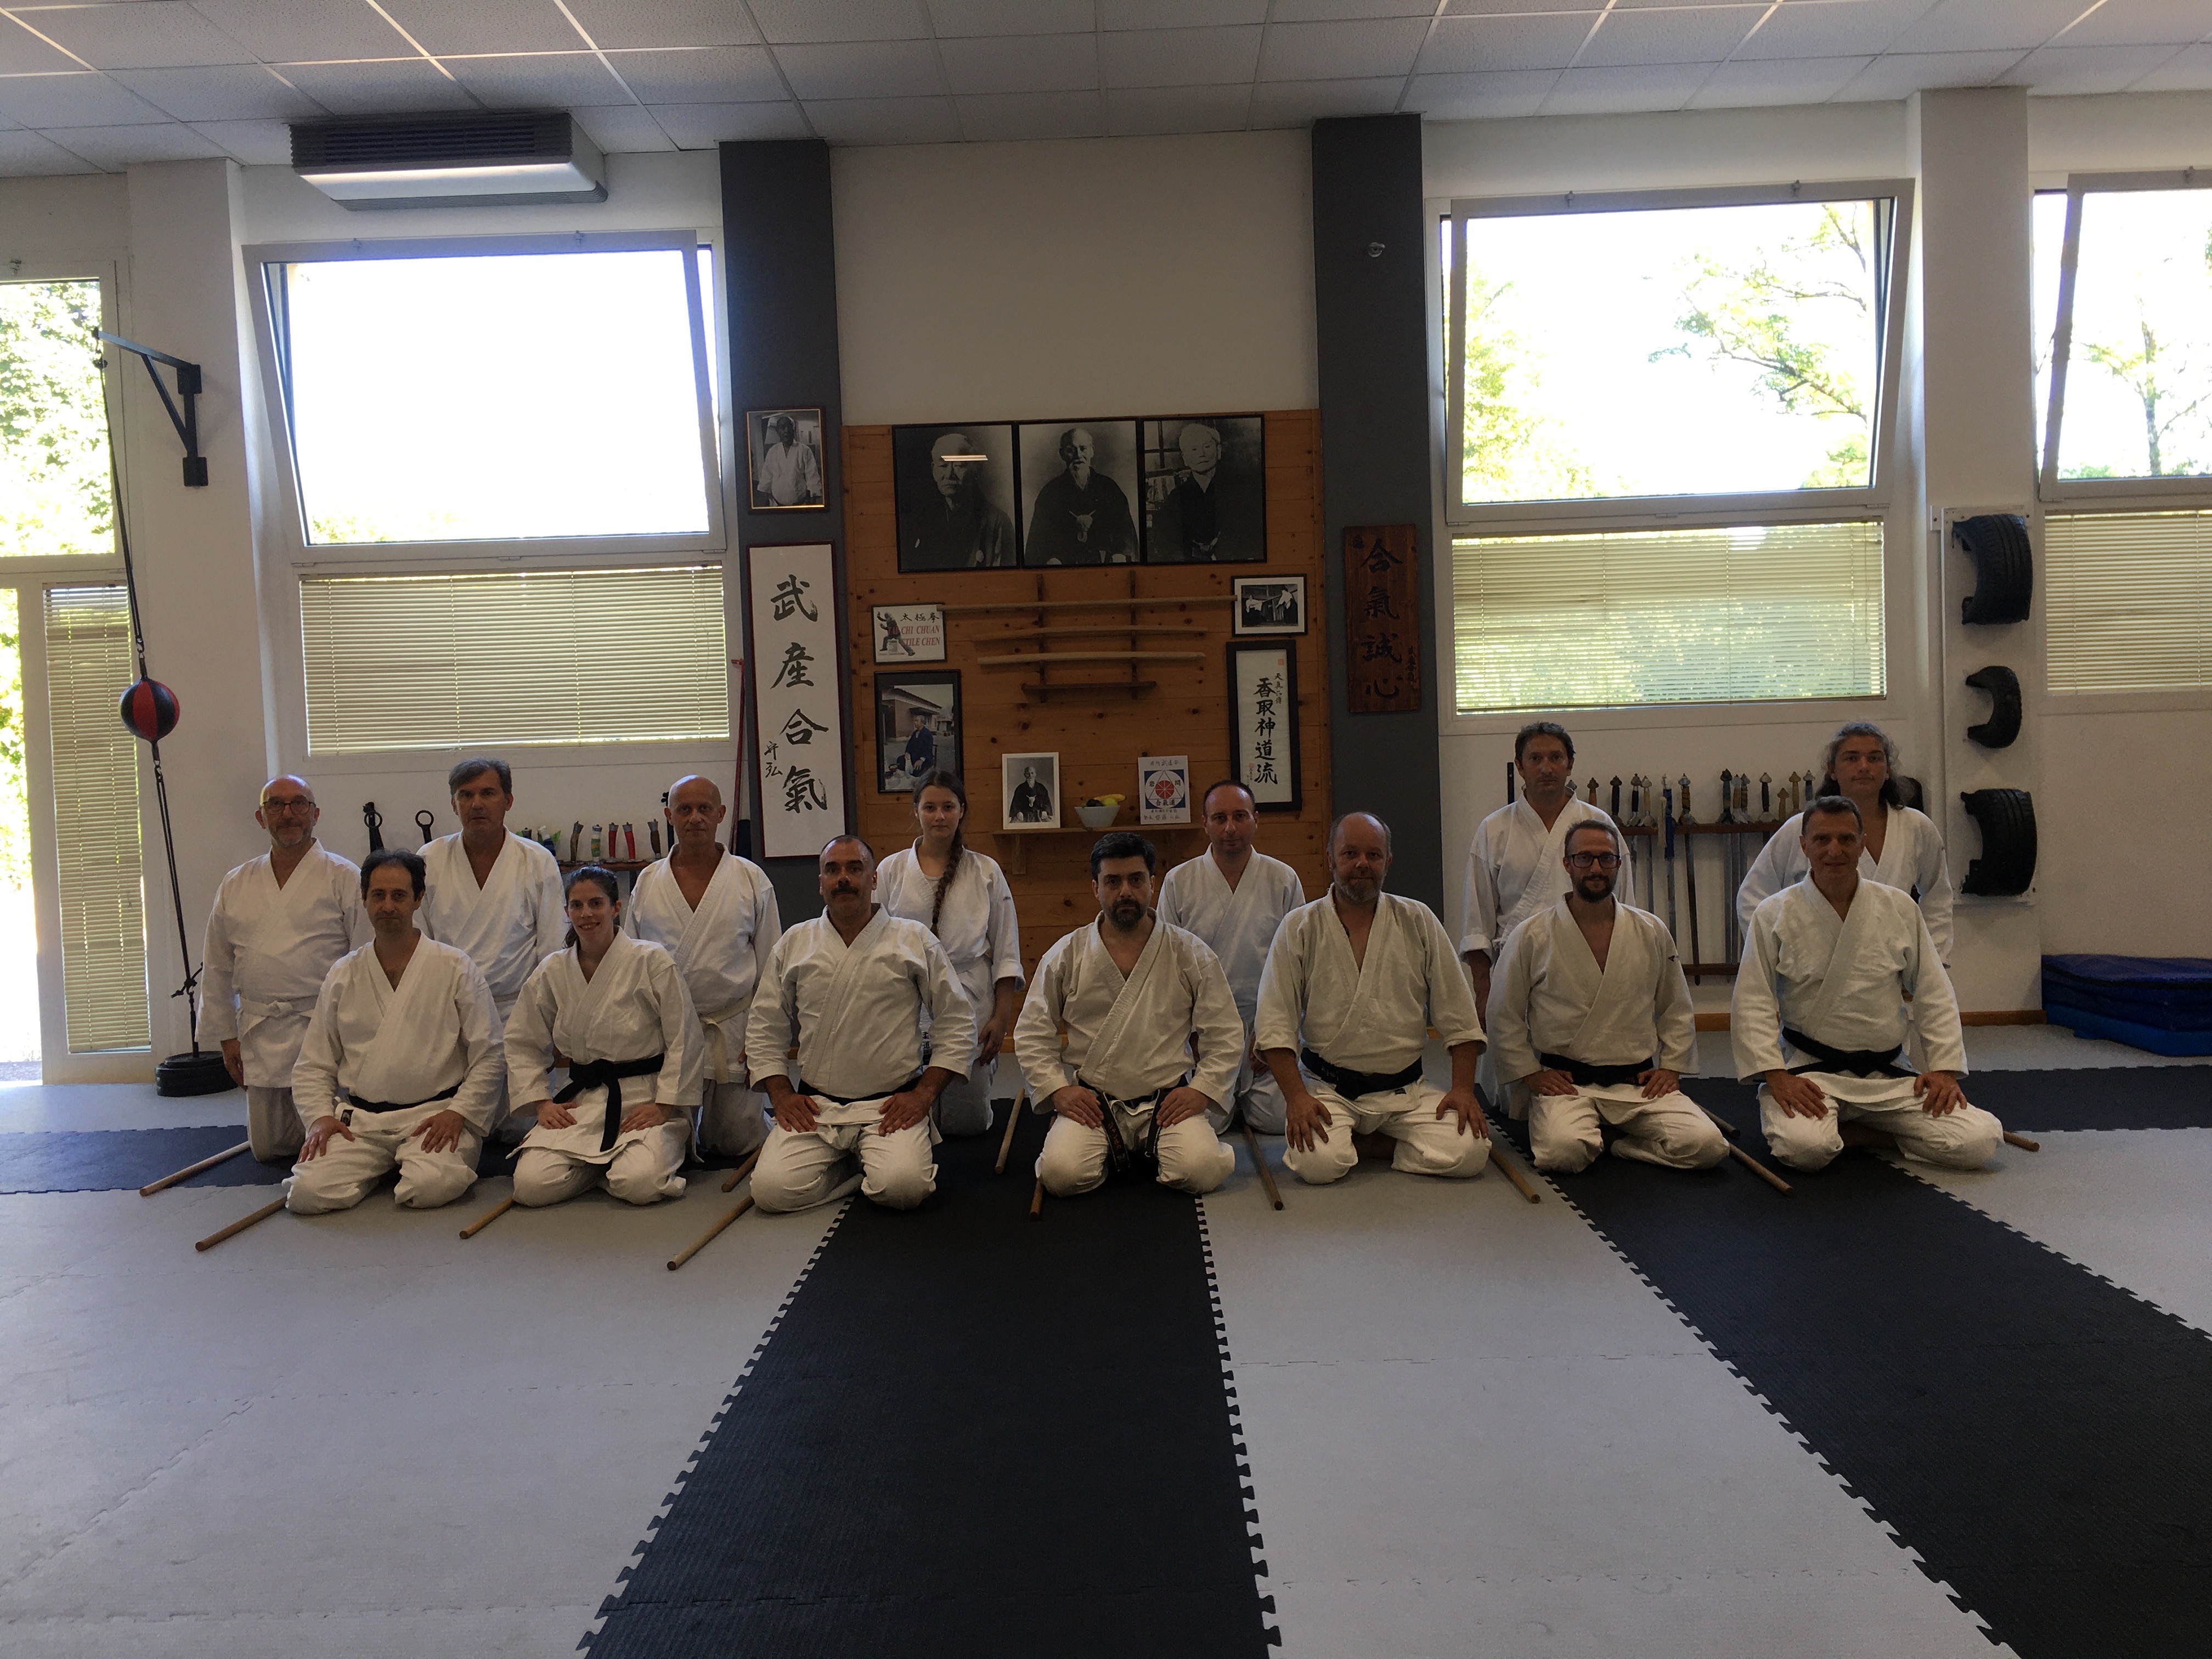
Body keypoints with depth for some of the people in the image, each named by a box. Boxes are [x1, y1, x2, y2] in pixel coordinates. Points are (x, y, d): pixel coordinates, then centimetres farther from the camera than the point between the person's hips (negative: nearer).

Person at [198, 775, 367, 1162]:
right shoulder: (236, 886, 9)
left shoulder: (344, 878, -4)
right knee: (268, 1148, 11)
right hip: (261, 1036, 4)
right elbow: (217, 969, 15)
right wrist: (227, 1037, 11)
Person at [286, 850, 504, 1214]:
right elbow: (313, 1064, 15)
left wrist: (458, 1113, -10)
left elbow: (488, 1057, 1)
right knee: (307, 1192, -20)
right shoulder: (343, 975, 12)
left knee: (431, 1186, -30)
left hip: (434, 1115, -3)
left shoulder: (456, 969, 2)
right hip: (358, 1120, 3)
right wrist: (319, 1116, -2)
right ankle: (379, 1167, 10)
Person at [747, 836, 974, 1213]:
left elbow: (956, 1024, 4)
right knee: (771, 1189, -19)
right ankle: (843, 1165, 9)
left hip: (893, 1104, -2)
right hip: (814, 1107, 2)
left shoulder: (915, 940, 3)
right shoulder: (794, 943, 10)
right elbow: (764, 1029, 14)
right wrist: (782, 1094, 1)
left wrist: (924, 1094, -5)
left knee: (902, 1187, -27)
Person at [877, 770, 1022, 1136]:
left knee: (968, 1121, 1)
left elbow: (1006, 954, 5)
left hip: (971, 1002, 0)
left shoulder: (986, 873, 3)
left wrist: (1001, 1017, -2)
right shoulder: (891, 870, 3)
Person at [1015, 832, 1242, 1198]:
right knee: (1061, 1174, -25)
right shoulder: (1065, 957, 5)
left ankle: (1153, 1151, 10)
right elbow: (1031, 1035, 9)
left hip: (1169, 1102, 0)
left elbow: (1226, 1036, 7)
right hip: (1090, 1102, 0)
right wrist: (1057, 1089, -4)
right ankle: (1107, 1152, 9)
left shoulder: (1191, 954, 4)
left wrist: (1201, 1090, -5)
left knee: (1203, 1171, -25)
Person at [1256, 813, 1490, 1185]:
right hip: (1326, 1090, -2)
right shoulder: (1299, 928, 1)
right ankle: (1342, 1138, 7)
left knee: (1470, 1153, -19)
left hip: (1406, 1091, 2)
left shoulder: (1418, 921, 7)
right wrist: (1295, 1095, -16)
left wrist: (1463, 1088, -3)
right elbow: (1276, 1024, -5)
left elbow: (1458, 1015, 7)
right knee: (1318, 1162, -28)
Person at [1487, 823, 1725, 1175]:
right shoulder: (1532, 937, -2)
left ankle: (1608, 1139, 4)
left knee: (1706, 1146, -18)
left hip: (1640, 1084, 3)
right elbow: (1503, 1017, 4)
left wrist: (1670, 1067, 6)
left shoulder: (1652, 932, 7)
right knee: (1564, 1151, -32)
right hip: (1564, 1084, -3)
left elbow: (1677, 1010, 17)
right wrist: (1531, 1074, -2)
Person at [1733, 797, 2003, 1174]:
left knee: (1979, 1141, -14)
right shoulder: (1774, 915, -3)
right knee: (1805, 1148, -33)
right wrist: (1775, 1075, -16)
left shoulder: (1900, 909, 6)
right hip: (1807, 1069, -4)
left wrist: (1943, 1069, 1)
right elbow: (1752, 1003, -5)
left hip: (1886, 1077, 4)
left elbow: (1934, 996, 11)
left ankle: (1844, 1132, 3)